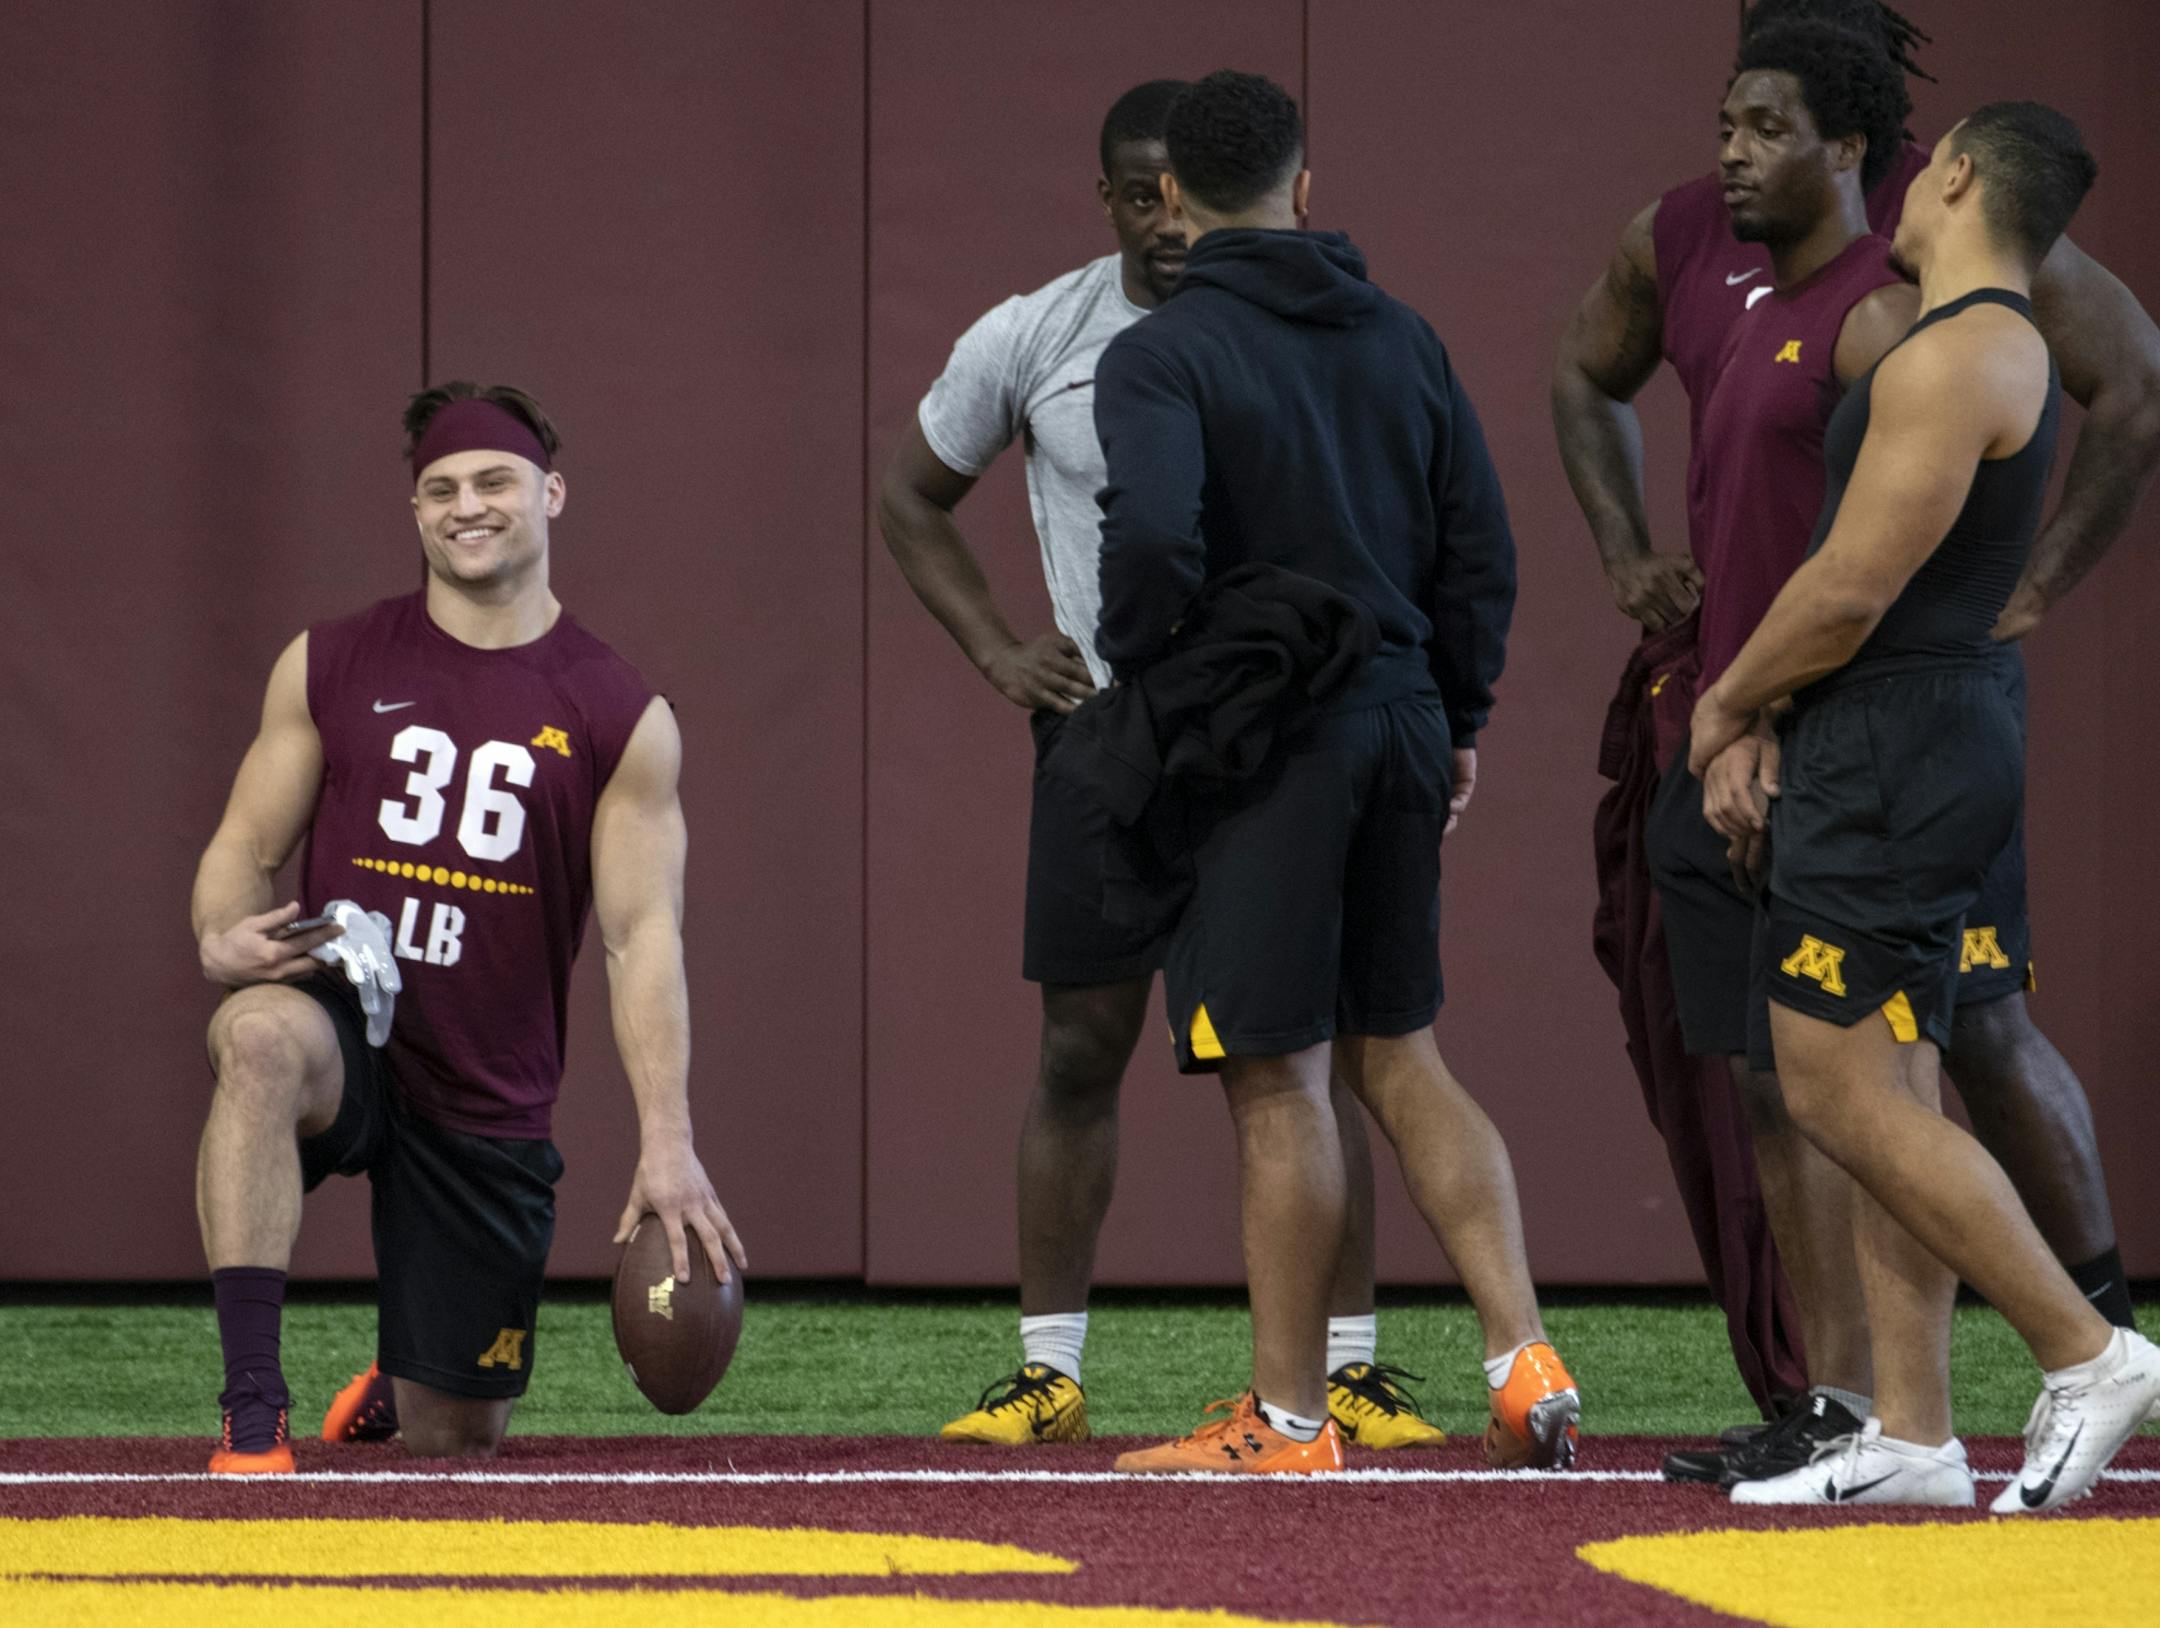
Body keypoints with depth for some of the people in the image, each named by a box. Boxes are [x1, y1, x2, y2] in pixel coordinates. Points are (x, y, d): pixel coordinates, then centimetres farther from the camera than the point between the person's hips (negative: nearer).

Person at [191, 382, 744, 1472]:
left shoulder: (623, 719, 1)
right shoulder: (330, 666, 4)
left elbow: (641, 935, -5)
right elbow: (245, 848, 8)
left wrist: (668, 1143, -16)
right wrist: (222, 938, -18)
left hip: (491, 1104, 1)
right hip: (342, 1027, -1)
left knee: (453, 1443, 5)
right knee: (260, 1033, -40)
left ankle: (402, 1386, 47)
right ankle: (251, 1412, -39)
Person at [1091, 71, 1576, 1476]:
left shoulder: (1161, 355, -9)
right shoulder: (1402, 341, 10)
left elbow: (1155, 536, -23)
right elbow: (1481, 543, 11)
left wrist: (1131, 678, -6)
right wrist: (1460, 719, 20)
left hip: (1253, 740, -6)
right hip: (1395, 726, 6)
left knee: (1279, 1082, -1)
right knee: (1401, 1057, 15)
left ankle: (1289, 1422, 5)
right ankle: (1525, 1359, 5)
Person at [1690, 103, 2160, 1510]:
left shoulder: (1953, 361, -16)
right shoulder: (2009, 359, 17)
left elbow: (1851, 589, -19)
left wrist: (1728, 703, -4)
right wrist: (1770, 736, 21)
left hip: (1894, 756, -10)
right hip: (1915, 742, 10)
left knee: (1847, 1098, -11)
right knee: (1887, 1101, 9)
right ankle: (1912, 1437, 9)